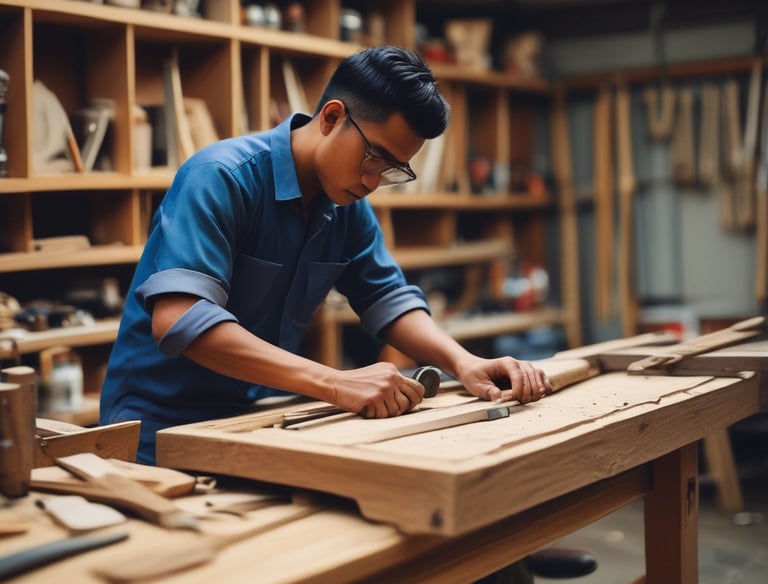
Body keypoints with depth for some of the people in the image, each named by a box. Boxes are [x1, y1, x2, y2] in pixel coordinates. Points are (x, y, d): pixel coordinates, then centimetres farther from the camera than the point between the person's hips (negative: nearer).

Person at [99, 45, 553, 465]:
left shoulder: (349, 205, 2)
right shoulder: (222, 177, -21)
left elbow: (389, 299, 6)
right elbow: (177, 319, -33)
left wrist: (464, 363, -16)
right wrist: (336, 383, -39)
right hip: (164, 427, -5)